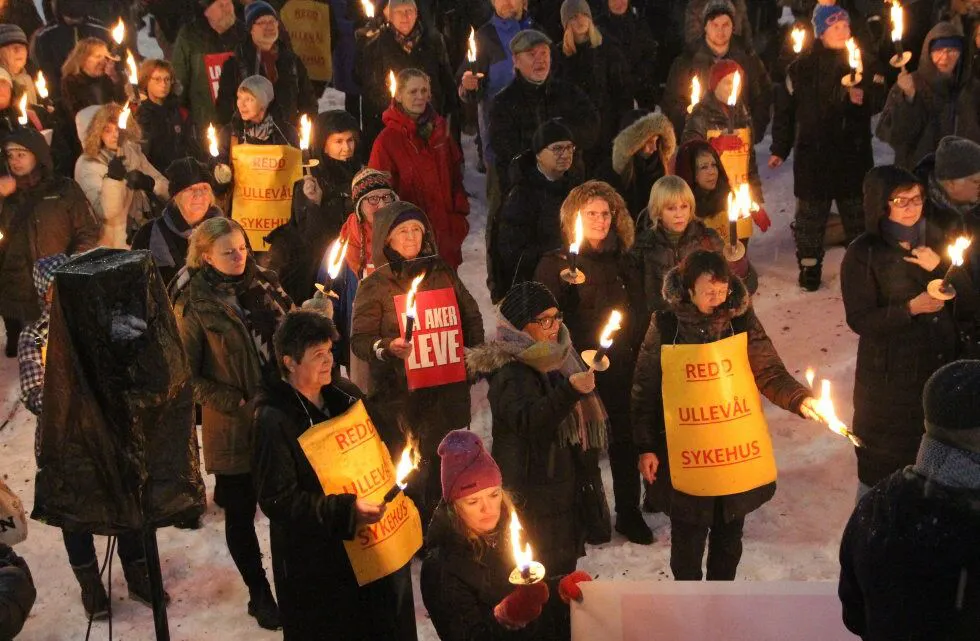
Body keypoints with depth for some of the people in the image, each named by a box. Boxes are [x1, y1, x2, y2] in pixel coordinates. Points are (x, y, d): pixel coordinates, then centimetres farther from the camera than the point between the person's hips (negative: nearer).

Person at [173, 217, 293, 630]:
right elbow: (187, 375, -8)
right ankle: (260, 594, 26)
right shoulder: (193, 305, -9)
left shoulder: (263, 284, 5)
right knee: (240, 512, 9)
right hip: (234, 425, -4)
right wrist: (233, 402, -15)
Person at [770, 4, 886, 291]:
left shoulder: (865, 63, 4)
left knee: (857, 213, 6)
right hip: (813, 153, -1)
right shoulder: (802, 66, 1)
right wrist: (779, 149, 2)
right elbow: (785, 108, 3)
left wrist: (863, 97, -26)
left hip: (854, 152, 1)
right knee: (810, 214, 4)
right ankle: (809, 268, 16)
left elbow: (879, 101, -3)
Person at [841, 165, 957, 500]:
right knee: (883, 460, 8)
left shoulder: (934, 238, 3)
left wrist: (939, 268, -13)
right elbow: (859, 320, -16)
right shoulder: (863, 254, -13)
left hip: (939, 362, 5)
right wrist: (910, 308, -26)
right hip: (889, 372, -5)